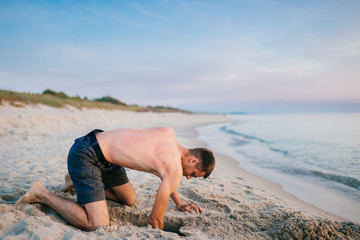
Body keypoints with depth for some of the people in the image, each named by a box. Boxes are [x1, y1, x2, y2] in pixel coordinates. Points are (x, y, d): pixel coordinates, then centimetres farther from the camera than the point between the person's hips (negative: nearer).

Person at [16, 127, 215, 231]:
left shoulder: (170, 133, 3)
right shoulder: (175, 169, -22)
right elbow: (155, 219, -13)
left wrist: (180, 204, 25)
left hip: (101, 151, 10)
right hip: (85, 156, -9)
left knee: (130, 200, 19)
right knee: (98, 226, -16)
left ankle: (80, 182, 29)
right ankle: (42, 194, -1)